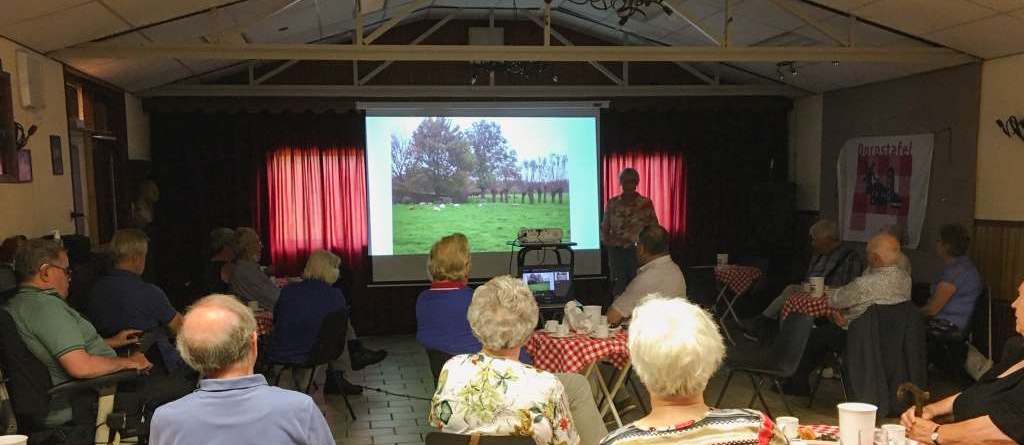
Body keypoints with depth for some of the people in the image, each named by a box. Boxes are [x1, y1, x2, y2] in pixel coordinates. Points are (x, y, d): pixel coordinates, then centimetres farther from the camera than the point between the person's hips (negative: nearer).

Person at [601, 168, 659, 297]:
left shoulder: (646, 203, -1)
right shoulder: (612, 203, 5)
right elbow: (604, 227, 12)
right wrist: (607, 241, -5)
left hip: (637, 251, -1)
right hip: (616, 251, 1)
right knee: (618, 288, 3)